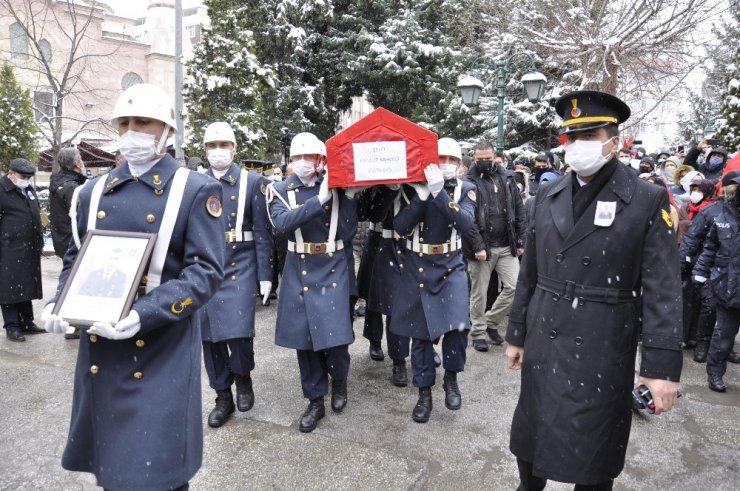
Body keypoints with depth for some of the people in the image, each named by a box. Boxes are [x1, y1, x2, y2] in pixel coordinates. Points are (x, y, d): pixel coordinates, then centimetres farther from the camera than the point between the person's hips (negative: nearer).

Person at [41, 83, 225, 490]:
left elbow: (206, 270, -14)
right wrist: (59, 305, -2)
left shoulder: (197, 190, -6)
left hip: (162, 353, -5)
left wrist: (146, 314, -25)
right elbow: (76, 259, 17)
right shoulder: (94, 191, 9)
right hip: (99, 348, 5)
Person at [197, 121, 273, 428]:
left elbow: (262, 232, -1)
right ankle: (223, 396, 23)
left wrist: (265, 275, -5)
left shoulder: (253, 182, 1)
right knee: (209, 335, 6)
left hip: (239, 267, -3)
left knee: (238, 332, -11)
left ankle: (242, 377, 20)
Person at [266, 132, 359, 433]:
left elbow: (347, 233, -6)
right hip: (299, 272, 1)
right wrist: (319, 200, -25)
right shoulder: (280, 190, 1)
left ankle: (339, 380, 27)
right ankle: (316, 400, 23)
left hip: (333, 269, -1)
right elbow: (282, 223, -20)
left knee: (336, 335, -6)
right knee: (303, 337, 5)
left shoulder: (335, 188, 0)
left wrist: (349, 197, -15)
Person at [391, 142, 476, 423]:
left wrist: (439, 192, -29)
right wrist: (422, 196, -22)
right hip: (417, 267, 1)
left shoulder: (466, 189, -1)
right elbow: (400, 227, -12)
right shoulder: (412, 188, -2)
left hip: (451, 266, 0)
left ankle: (451, 378, 13)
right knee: (420, 331, 6)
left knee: (457, 326, -16)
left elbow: (466, 223, -20)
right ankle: (424, 393, 22)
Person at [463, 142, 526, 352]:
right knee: (479, 293, 6)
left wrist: (520, 241, 6)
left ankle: (491, 321, 22)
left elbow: (519, 212, 10)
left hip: (507, 247, 4)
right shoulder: (469, 182, -6)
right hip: (482, 248, -4)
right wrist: (477, 246, -16)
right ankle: (478, 332, 23)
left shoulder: (507, 178, 7)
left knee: (515, 286, 2)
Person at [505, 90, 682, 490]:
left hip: (602, 353, -3)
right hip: (543, 345, 4)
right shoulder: (548, 195, 5)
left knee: (593, 457, 12)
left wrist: (662, 366, -13)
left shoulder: (648, 201, -7)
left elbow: (662, 291, -9)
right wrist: (517, 334, 11)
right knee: (529, 434, 18)